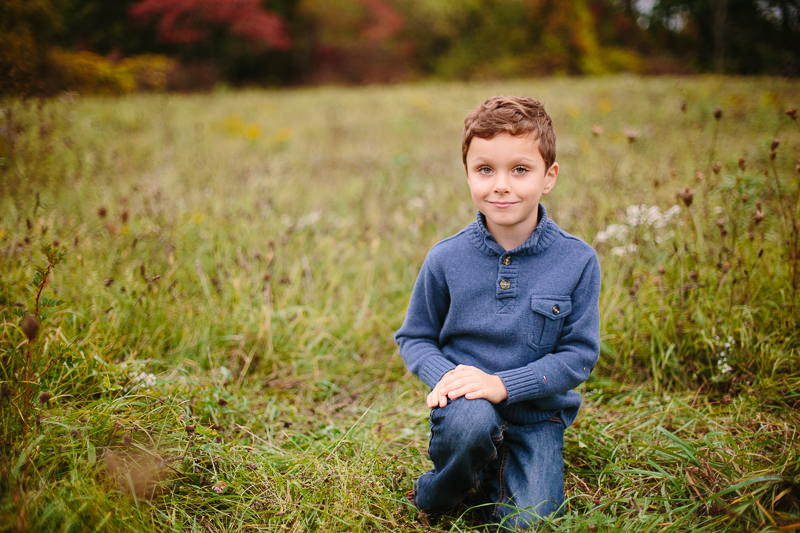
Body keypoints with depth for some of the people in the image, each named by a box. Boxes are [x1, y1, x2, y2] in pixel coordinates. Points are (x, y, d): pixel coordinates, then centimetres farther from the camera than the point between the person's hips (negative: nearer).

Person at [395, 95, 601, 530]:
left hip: (537, 415, 1)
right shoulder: (445, 259, -7)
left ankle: (489, 484, 19)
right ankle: (435, 497, -2)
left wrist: (503, 384, -20)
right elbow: (414, 337, 4)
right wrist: (445, 375, -18)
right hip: (466, 404, 0)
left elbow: (579, 355, -7)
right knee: (470, 421, -35)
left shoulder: (577, 261, -9)